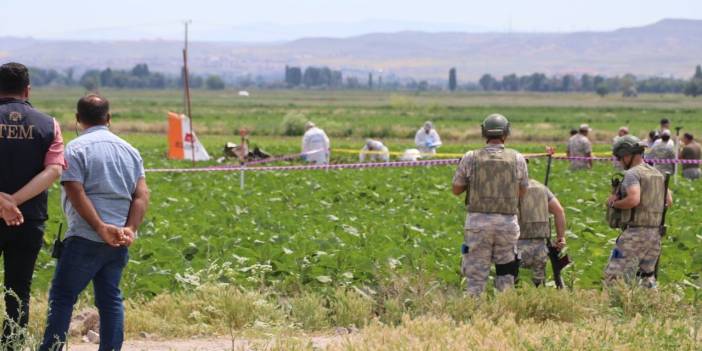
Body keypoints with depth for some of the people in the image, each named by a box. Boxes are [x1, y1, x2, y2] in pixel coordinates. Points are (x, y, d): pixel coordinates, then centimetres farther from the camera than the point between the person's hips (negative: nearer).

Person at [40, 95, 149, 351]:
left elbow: (76, 193, -15)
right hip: (120, 242, 6)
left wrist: (100, 227, -18)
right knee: (110, 298, 10)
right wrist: (130, 229, -5)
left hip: (86, 238, -6)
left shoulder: (76, 148, -4)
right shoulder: (129, 150, 14)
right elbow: (141, 195, 4)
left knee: (62, 295, -1)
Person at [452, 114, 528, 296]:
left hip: (478, 221, -1)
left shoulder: (470, 158, -2)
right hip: (508, 222, 1)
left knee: (476, 275, 4)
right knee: (506, 275, 10)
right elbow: (522, 192, 10)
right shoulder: (517, 159, 0)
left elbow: (456, 190, 6)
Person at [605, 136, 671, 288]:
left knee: (613, 276, -9)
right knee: (648, 275, 18)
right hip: (655, 233, 8)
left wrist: (614, 204, -10)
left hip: (635, 232, -8)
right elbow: (669, 201, 23)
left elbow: (633, 199, -26)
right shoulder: (658, 174, 15)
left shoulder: (632, 174, -11)